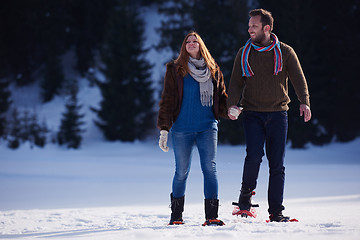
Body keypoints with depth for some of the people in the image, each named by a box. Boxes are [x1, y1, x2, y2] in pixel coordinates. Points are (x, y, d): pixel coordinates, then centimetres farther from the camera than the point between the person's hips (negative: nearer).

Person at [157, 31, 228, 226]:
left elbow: (221, 96, 16)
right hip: (182, 129, -1)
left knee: (210, 168, -8)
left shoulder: (213, 70, 11)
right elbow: (167, 100, 3)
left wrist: (229, 110, -6)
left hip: (208, 127, 1)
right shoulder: (175, 70, 5)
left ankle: (211, 215, -7)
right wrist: (164, 129, -3)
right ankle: (176, 215, 17)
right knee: (181, 172, 3)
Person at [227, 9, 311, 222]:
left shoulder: (285, 52, 3)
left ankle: (276, 212, 6)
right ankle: (246, 196, 6)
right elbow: (236, 82, 6)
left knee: (277, 163, 0)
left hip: (278, 114, 0)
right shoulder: (244, 54, 7)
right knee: (254, 155, -18)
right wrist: (232, 104, -12)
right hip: (252, 114, 0)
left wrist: (304, 102, -21)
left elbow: (298, 79, -4)